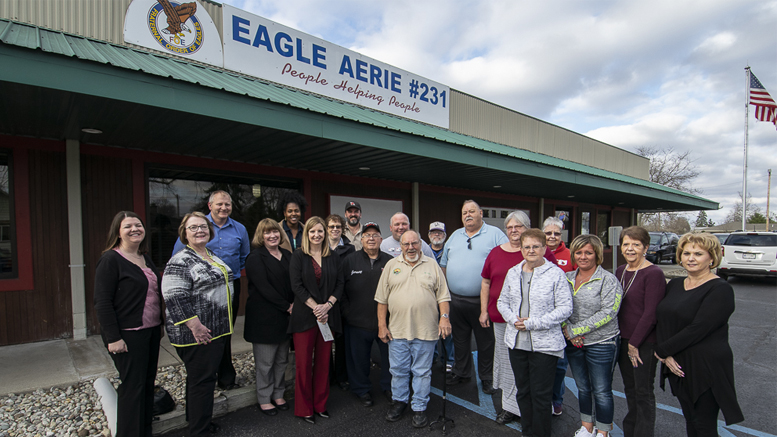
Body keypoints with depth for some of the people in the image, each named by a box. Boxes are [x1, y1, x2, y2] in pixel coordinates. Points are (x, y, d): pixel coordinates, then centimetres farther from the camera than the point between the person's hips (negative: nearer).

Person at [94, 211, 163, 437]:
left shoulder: (146, 259, 11)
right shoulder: (110, 260, -12)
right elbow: (102, 302, -16)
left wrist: (160, 325, 17)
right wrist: (113, 338, -18)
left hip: (150, 331, 7)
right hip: (127, 335, -7)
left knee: (148, 383, 15)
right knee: (132, 387, 1)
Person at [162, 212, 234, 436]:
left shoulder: (212, 256, 12)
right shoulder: (180, 261, -15)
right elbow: (174, 298, -22)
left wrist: (225, 325, 22)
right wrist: (195, 326, -23)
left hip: (217, 329, 9)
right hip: (197, 333, -9)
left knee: (203, 375, 20)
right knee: (201, 380, 1)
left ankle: (197, 418, 36)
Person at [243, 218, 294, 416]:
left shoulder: (287, 255, 10)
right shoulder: (255, 258, -9)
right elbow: (264, 288, -16)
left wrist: (294, 304, -5)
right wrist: (287, 306, -15)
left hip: (284, 316, 6)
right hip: (264, 317, -6)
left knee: (282, 359, 14)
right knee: (265, 362, 5)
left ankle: (278, 395, 30)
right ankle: (264, 400, 22)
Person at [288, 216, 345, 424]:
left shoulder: (333, 257, 8)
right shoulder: (298, 256, -1)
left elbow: (339, 284, 5)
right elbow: (297, 285, -8)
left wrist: (327, 305, -10)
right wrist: (315, 307, -14)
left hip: (327, 315, 3)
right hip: (304, 316, -3)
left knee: (323, 361, 10)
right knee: (304, 363, 3)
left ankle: (320, 404, 26)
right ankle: (304, 408, 19)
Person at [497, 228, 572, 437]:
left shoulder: (556, 273, -8)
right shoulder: (513, 273, 6)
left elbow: (565, 308, -11)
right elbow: (502, 302, 13)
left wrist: (533, 323, -16)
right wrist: (513, 319, -7)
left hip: (545, 344, -5)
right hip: (517, 341, 5)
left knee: (541, 395, 5)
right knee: (523, 391, 17)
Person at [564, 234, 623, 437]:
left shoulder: (608, 280, -10)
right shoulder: (568, 278, 4)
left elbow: (608, 313, -18)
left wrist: (577, 330, -17)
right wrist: (567, 330, -10)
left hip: (601, 343, -4)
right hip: (573, 344, 5)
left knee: (601, 391, 8)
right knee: (583, 388, 18)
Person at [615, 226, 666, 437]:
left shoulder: (654, 274, -15)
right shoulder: (620, 271, 7)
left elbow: (651, 313, -17)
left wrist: (635, 343, -14)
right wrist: (622, 340, 10)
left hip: (644, 343, -7)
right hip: (623, 340, 7)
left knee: (643, 392, 6)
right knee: (630, 389, 19)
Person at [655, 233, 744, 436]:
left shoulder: (720, 289, -12)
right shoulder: (674, 284, 8)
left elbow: (698, 328, -20)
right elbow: (661, 320, 5)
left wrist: (662, 350, -15)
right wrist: (667, 356, -8)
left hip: (706, 368, -6)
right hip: (677, 366, 6)